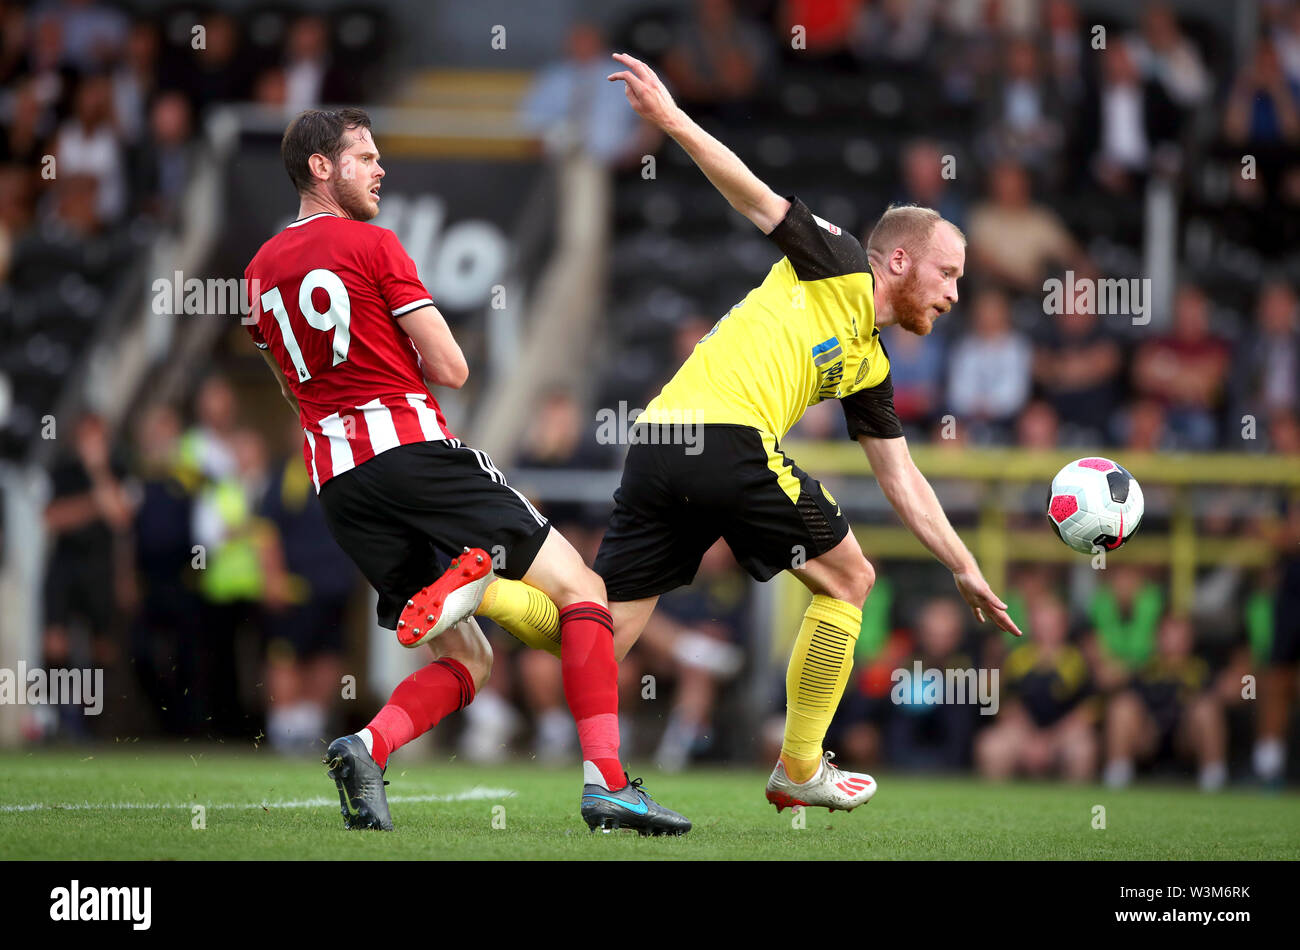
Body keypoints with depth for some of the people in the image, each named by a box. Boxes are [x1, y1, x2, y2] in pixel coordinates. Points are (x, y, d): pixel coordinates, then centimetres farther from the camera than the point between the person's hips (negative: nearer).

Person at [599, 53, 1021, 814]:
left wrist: (964, 568, 34)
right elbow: (759, 200, 1)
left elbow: (901, 480, 34)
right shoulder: (842, 267, 7)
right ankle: (800, 771, 15)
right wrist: (671, 118, -9)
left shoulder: (869, 366, 29)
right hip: (728, 439, -8)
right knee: (849, 579, 9)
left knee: (604, 632, 5)